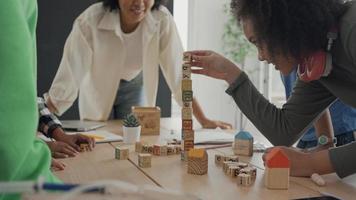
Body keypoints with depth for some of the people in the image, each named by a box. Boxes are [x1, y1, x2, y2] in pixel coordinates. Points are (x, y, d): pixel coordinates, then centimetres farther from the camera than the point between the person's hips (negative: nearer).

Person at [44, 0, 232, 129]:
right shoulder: (91, 20, -32)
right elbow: (70, 73, -28)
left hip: (135, 88, 1)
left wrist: (203, 120, -20)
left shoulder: (163, 20, -27)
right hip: (98, 91, -1)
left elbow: (178, 72, -20)